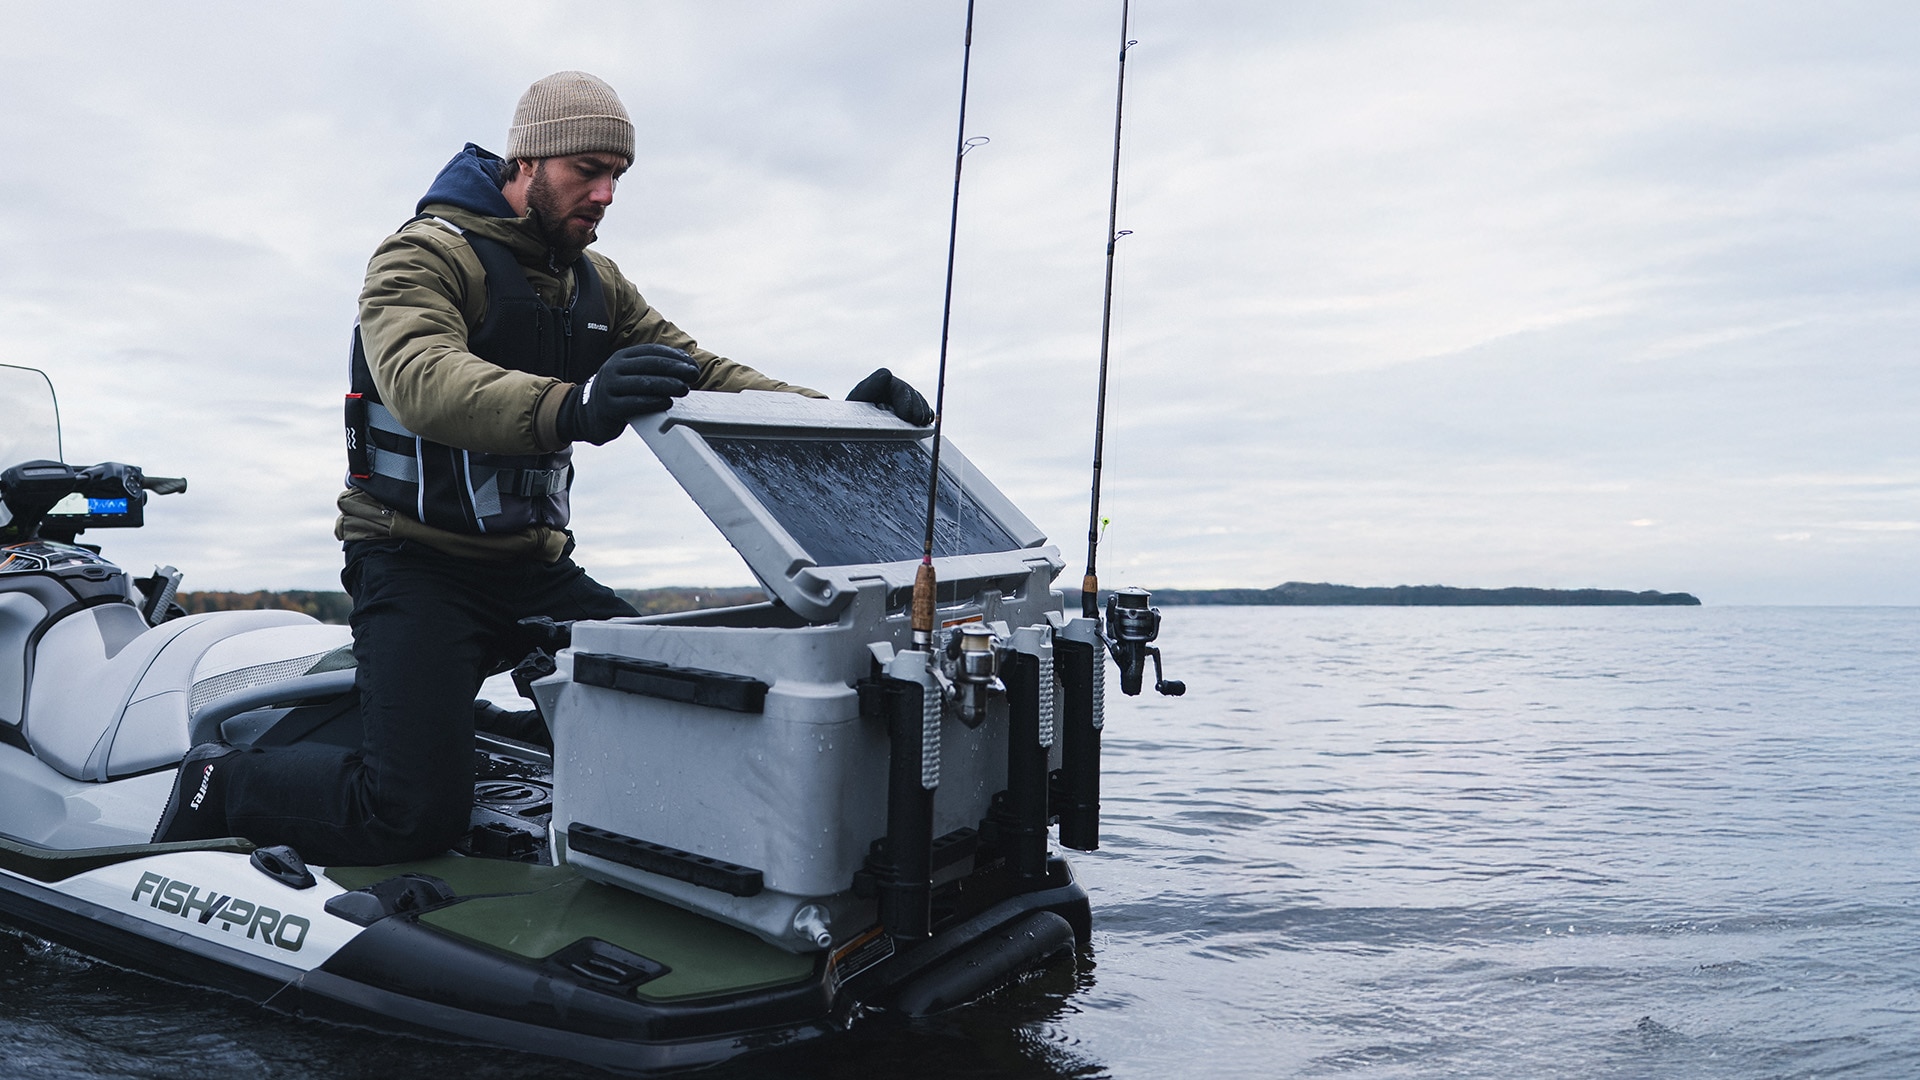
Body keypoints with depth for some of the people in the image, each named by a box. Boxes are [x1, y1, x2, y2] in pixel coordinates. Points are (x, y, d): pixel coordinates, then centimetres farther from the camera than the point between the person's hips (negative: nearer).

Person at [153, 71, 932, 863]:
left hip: (534, 565, 7)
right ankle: (220, 784, 9)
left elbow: (695, 371, 6)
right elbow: (422, 378, -31)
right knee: (415, 815, -17)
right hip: (419, 560, -6)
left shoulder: (597, 285, 13)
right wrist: (571, 407, -51)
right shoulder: (424, 255, -10)